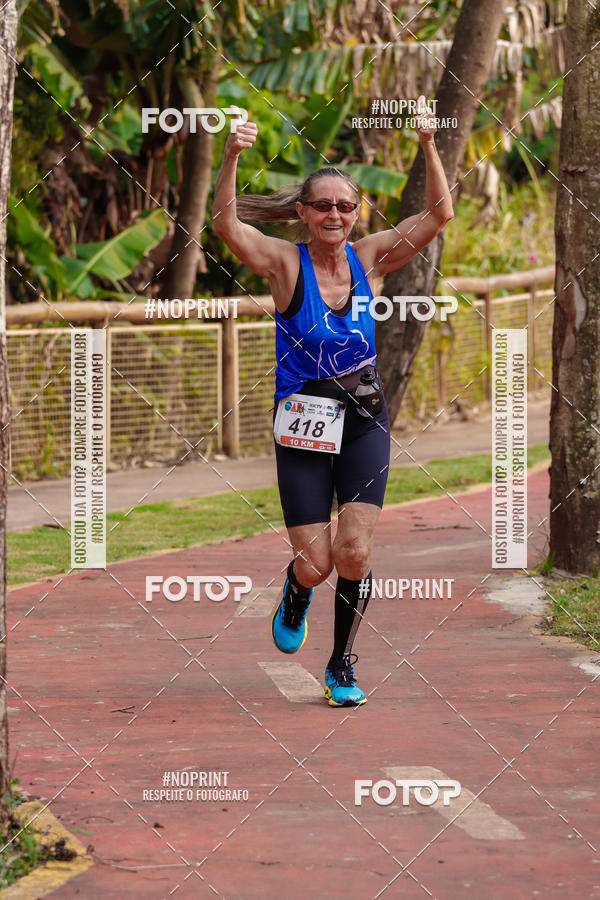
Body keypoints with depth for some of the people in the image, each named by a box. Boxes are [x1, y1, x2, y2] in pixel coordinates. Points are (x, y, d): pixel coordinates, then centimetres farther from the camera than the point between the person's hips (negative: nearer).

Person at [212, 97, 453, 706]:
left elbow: (438, 214, -6)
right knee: (314, 564, -4)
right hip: (303, 424, -2)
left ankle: (342, 664, 13)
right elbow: (225, 225, -25)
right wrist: (231, 159, -39)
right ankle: (296, 597, 35)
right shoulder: (285, 262, -8)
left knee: (354, 553, -10)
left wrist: (429, 146, -18)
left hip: (364, 421, 2)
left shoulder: (368, 258, 1)